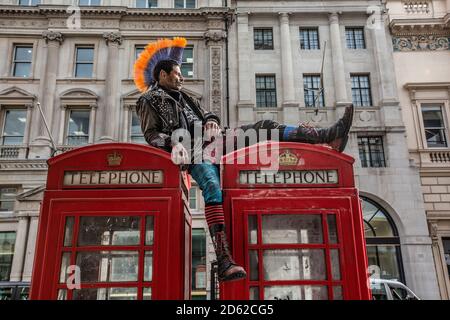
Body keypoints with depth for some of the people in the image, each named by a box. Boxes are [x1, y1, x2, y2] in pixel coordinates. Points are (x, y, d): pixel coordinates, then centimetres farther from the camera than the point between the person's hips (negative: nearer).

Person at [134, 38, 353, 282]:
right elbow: (151, 134, -2)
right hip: (190, 150, -7)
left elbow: (204, 114, 23)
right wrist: (172, 143, -23)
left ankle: (329, 136, -15)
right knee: (212, 185, -36)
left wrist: (211, 121, -3)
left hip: (209, 140, 7)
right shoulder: (149, 100, 12)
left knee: (264, 127, -7)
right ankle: (224, 261, -46)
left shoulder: (183, 96, 32)